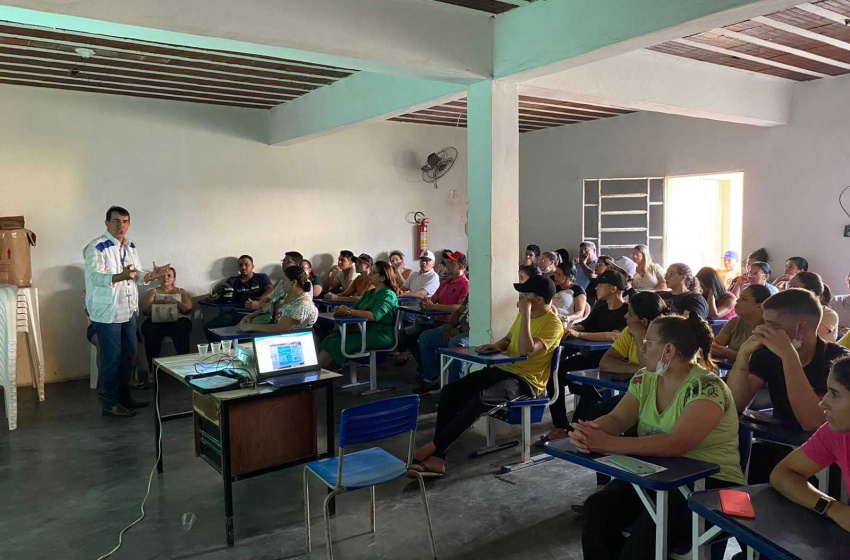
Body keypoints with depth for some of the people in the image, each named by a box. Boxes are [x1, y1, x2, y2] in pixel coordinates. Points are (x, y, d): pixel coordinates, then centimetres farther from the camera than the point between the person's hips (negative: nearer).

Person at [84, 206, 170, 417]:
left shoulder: (131, 247, 11)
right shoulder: (96, 247, -14)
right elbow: (95, 276, -25)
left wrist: (151, 276, -4)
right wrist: (120, 277, -41)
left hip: (129, 310, 8)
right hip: (107, 312, -8)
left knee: (128, 355, 15)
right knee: (111, 358, 0)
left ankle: (124, 396, 29)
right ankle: (109, 403, 11)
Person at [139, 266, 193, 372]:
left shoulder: (181, 292, 26)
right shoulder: (153, 292, 26)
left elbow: (188, 309, 10)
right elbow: (144, 310, 10)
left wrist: (176, 303, -9)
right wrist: (156, 303, -8)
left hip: (178, 321, 0)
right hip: (157, 322, 1)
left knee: (182, 329, -38)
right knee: (149, 329, -36)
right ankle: (153, 368, -34)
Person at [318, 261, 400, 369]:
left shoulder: (388, 294, -9)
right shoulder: (369, 293, 20)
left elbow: (375, 315, -23)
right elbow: (355, 307, 15)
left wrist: (349, 311, -18)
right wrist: (342, 310, -9)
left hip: (381, 335, -8)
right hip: (366, 329, 8)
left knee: (339, 342, -21)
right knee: (330, 339, -10)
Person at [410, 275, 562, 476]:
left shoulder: (553, 324, -13)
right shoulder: (524, 314, 12)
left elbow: (526, 350, -27)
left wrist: (525, 314, -25)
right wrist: (496, 345, 5)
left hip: (525, 380, -9)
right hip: (503, 369, 9)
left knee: (480, 399, -36)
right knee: (450, 391, -11)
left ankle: (433, 447, -25)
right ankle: (436, 458, -18)